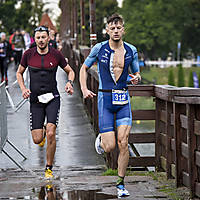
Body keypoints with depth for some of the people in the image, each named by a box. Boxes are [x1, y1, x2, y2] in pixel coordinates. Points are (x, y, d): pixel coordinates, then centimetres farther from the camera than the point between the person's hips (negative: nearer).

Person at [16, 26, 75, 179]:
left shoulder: (56, 54, -2)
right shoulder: (28, 54, 0)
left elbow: (70, 71, 12)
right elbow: (19, 73, 15)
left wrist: (70, 83, -9)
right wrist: (23, 89, -2)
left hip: (52, 98, -1)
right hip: (35, 100, 1)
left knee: (51, 134, -17)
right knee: (37, 140, -2)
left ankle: (49, 168, 0)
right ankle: (41, 130, 38)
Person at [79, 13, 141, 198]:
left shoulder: (131, 50, 3)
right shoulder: (99, 49, -3)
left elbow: (137, 74, 16)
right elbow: (84, 68, 10)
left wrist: (137, 78, -8)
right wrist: (84, 89, -3)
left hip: (123, 100, 2)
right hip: (105, 99, -2)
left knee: (123, 143, -9)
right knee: (110, 147, -7)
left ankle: (121, 183, 5)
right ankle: (101, 139, 31)